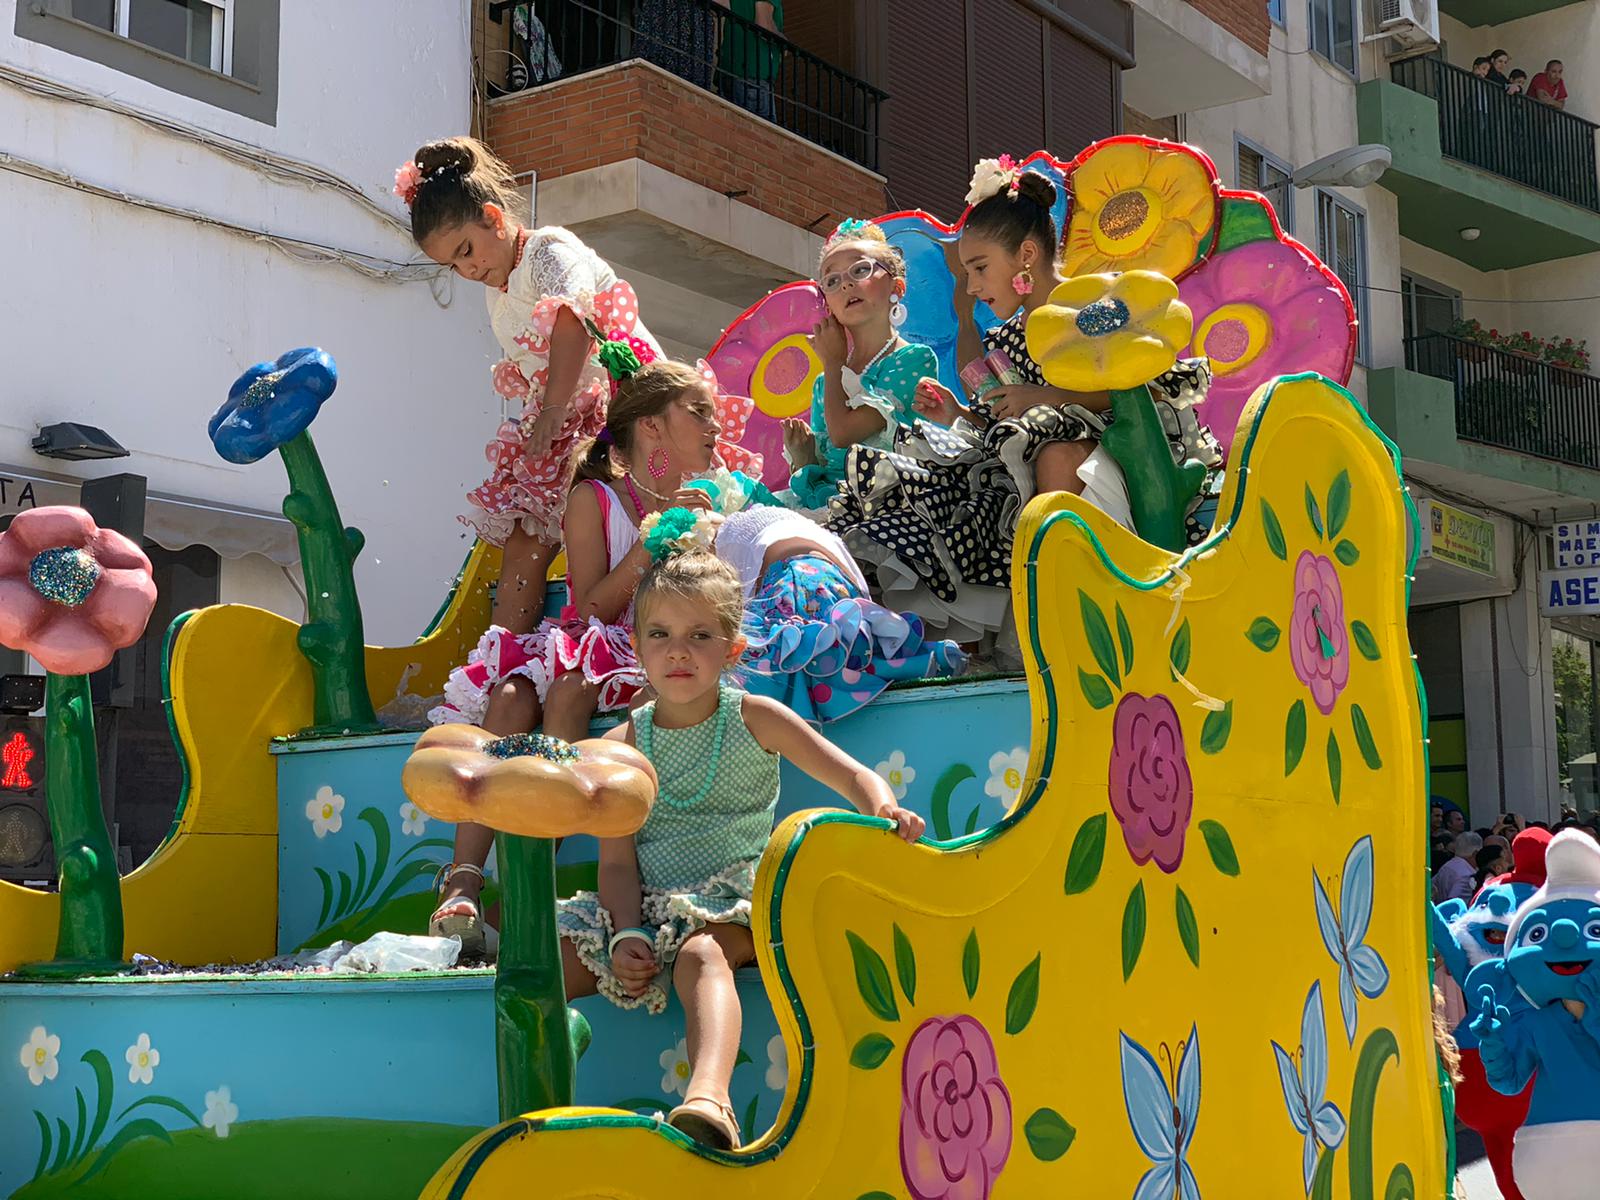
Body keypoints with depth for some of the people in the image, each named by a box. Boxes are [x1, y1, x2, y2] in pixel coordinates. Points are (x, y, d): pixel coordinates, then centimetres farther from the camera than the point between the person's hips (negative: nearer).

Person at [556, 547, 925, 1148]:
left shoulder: (754, 719, 5)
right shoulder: (624, 745, 9)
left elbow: (855, 776, 0)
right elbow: (617, 859, 4)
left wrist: (885, 811, -24)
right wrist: (626, 934, -15)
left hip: (735, 901, -4)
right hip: (649, 903, 4)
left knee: (702, 953, -38)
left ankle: (708, 1097, -60)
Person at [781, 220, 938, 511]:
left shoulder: (915, 359, 0)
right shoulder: (824, 385, 20)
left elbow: (843, 432, -10)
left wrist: (832, 361, 7)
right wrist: (803, 458, -1)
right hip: (822, 497, 6)